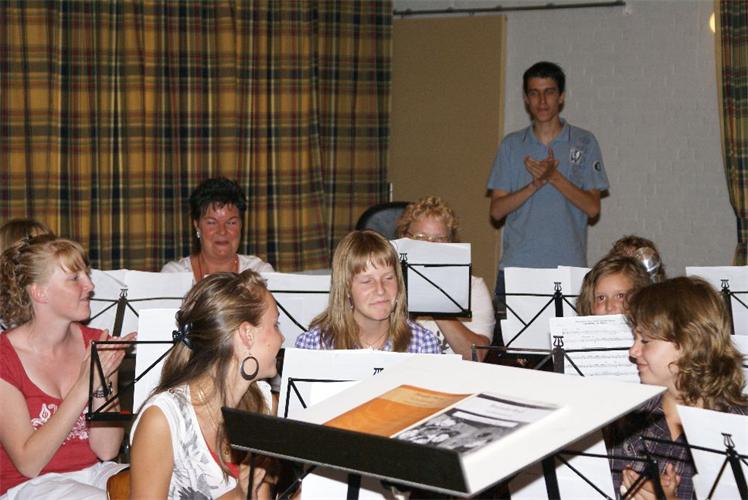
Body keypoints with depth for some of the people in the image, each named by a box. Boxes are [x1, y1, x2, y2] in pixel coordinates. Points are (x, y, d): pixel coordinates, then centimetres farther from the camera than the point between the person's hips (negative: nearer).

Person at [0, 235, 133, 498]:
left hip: (96, 472, 5)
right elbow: (28, 463, -15)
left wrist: (102, 385, -15)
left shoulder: (96, 342, 4)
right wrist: (85, 385, -20)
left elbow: (107, 451, 1)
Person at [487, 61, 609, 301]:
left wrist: (554, 176, -14)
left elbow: (592, 208, -2)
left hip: (567, 266, -1)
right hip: (515, 265, 2)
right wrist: (534, 185, -12)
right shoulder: (512, 145, 11)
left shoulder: (584, 143, 5)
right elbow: (496, 210, 4)